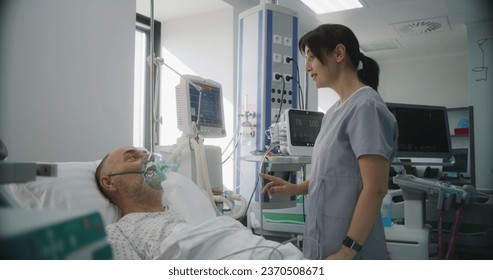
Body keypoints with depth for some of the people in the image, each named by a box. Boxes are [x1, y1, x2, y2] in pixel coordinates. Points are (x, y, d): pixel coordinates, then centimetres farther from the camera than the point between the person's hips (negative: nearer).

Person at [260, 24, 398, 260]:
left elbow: (375, 189, -20)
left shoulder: (366, 107, -16)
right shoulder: (335, 110, 9)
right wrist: (296, 188, 4)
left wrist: (347, 251, -19)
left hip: (350, 250, -8)